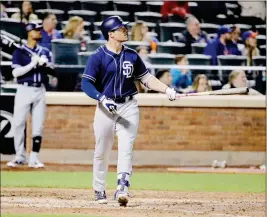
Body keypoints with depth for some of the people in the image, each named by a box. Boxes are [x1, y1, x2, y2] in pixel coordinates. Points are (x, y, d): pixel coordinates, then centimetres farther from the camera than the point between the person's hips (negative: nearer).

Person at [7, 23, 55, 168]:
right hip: (24, 90, -3)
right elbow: (16, 72, -10)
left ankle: (34, 158, 3)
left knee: (38, 126, 0)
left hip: (40, 91, 3)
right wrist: (32, 64, -19)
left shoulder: (44, 52, 12)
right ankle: (20, 157, 3)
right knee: (18, 123, -6)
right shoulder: (19, 51, 0)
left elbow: (52, 71, 5)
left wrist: (44, 63, -14)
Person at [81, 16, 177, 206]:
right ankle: (99, 191, 19)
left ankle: (122, 187, -19)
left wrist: (167, 90, 2)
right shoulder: (97, 57, -6)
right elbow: (86, 83, -11)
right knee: (102, 152, 5)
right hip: (106, 107, -3)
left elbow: (146, 78, 14)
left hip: (129, 107, 3)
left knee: (126, 148, -11)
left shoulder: (132, 55, 7)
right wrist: (102, 98, -26)